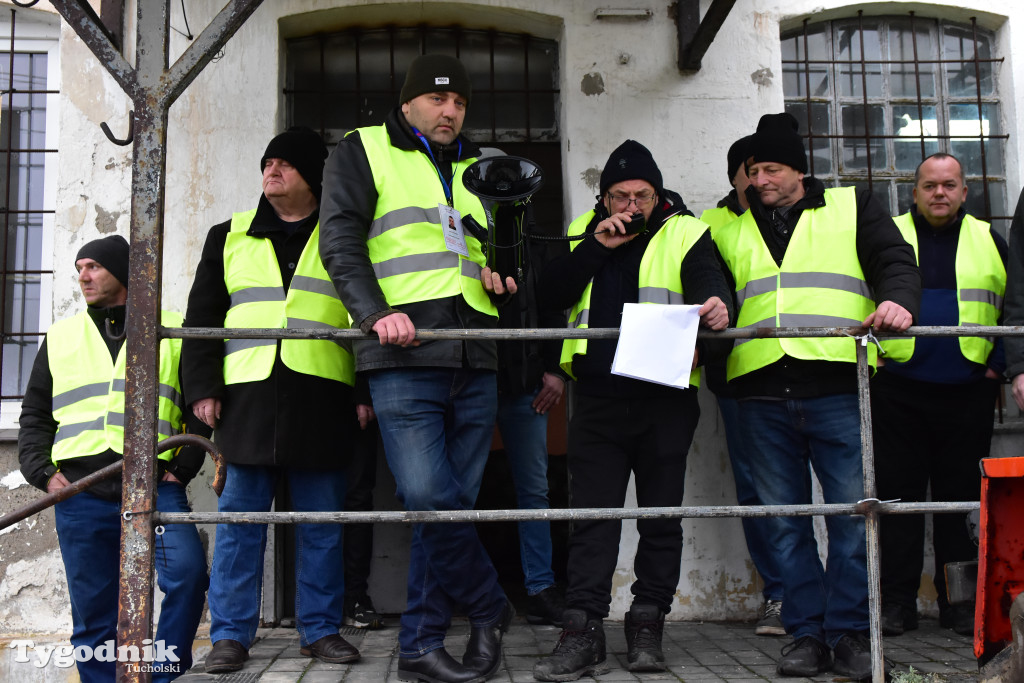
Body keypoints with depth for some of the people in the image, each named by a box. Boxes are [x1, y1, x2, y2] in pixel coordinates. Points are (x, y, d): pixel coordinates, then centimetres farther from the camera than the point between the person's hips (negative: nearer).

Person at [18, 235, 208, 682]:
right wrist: (43, 473, 5)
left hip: (154, 485, -2)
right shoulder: (60, 338, 20)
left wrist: (182, 468, -2)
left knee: (188, 571, -23)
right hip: (80, 493, 3)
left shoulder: (173, 331, 11)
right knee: (93, 612, 3)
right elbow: (34, 416, 21)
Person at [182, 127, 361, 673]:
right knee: (240, 517, 2)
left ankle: (320, 629, 16)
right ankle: (231, 635, 11)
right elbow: (202, 317, 14)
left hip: (320, 399, -1)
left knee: (322, 521, 4)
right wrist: (202, 387, 3)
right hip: (248, 397, 1)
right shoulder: (230, 237, 16)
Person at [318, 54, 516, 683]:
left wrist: (501, 275, 10)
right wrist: (377, 312, -16)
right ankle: (490, 608, 7)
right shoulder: (363, 152, 11)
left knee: (451, 503, 3)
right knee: (431, 498, -15)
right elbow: (341, 241, -1)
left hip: (474, 362, 5)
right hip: (405, 358, -5)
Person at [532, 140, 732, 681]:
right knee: (591, 514, -1)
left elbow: (707, 280, -11)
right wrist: (597, 247, -6)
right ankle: (583, 632, 2)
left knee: (661, 512, 6)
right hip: (598, 398, 2)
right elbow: (550, 296, 3)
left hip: (665, 398, -1)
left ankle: (647, 626, 18)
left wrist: (715, 303, -34)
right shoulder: (583, 234, 15)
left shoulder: (685, 232, 7)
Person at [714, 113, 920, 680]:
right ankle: (806, 633, 15)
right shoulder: (734, 231, 22)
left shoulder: (852, 207, 15)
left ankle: (848, 632, 10)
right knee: (785, 522, 5)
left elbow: (895, 261, 4)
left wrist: (897, 300, -17)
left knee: (852, 513, -2)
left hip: (837, 385, -2)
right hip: (762, 393, 3)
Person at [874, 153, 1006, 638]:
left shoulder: (988, 240, 11)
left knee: (962, 496, 6)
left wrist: (999, 362, 5)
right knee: (898, 493, 2)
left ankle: (960, 602, 16)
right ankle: (897, 601, 10)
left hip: (968, 392, 1)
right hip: (898, 391, -1)